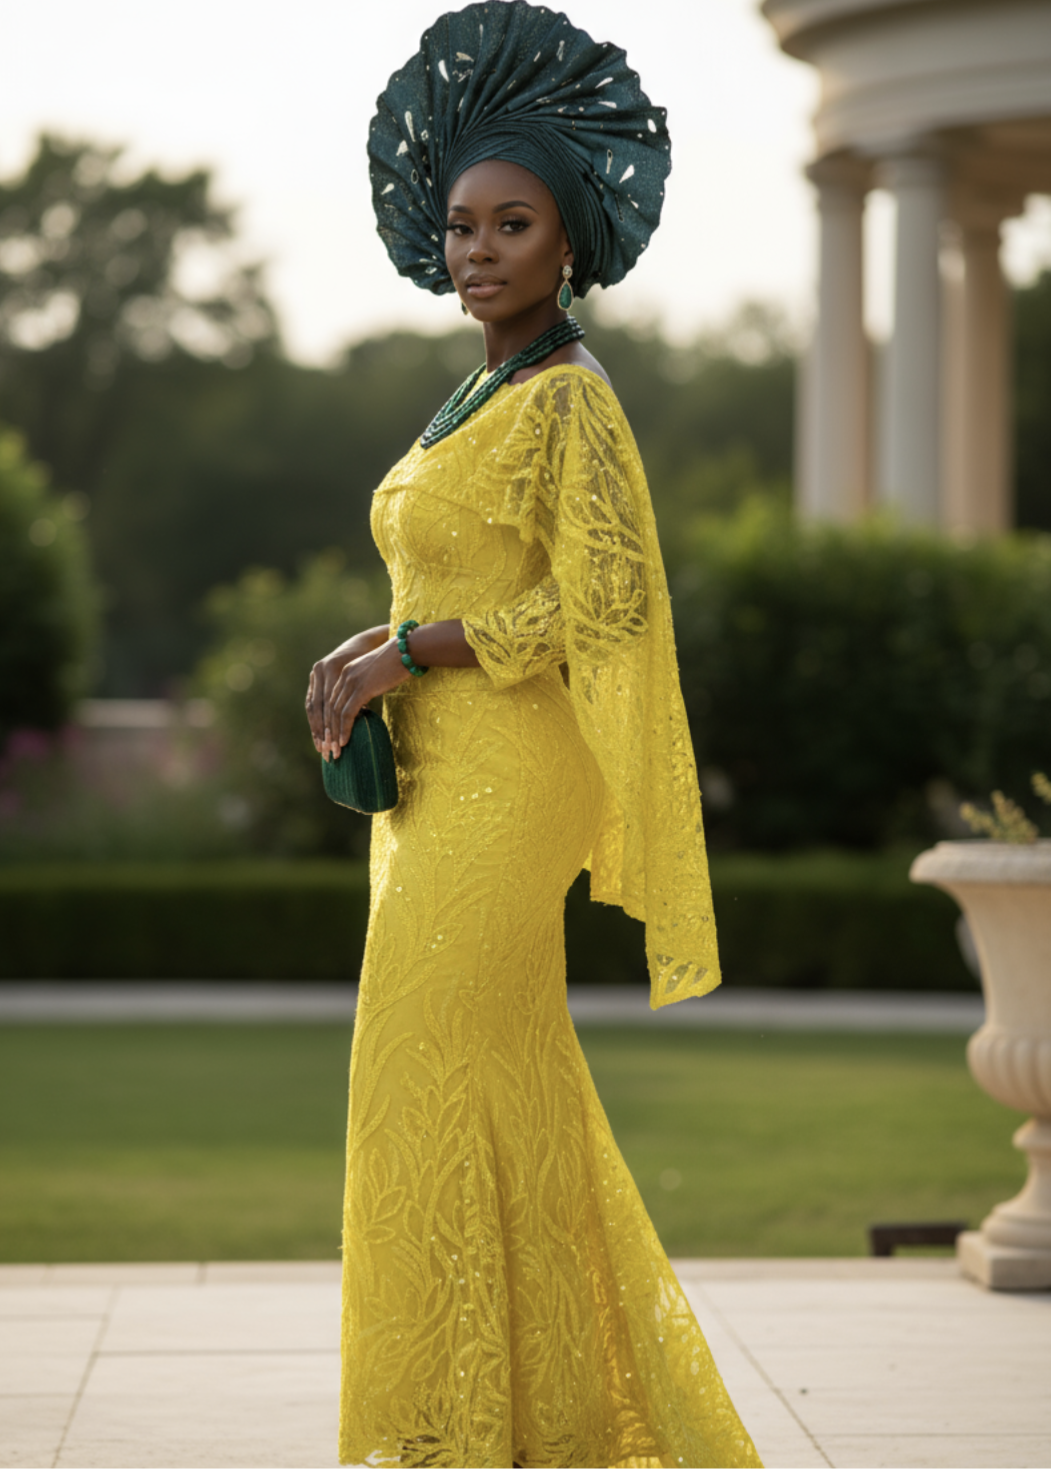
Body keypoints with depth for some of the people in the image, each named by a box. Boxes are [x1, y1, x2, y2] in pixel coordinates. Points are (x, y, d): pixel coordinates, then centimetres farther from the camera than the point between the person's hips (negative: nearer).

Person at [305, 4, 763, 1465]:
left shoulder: (571, 402, -11)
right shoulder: (485, 399, 16)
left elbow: (599, 604, -19)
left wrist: (398, 654, -16)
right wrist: (370, 657, 4)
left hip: (504, 792, -10)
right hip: (440, 782, 10)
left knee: (441, 1087, -8)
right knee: (508, 1097, 13)